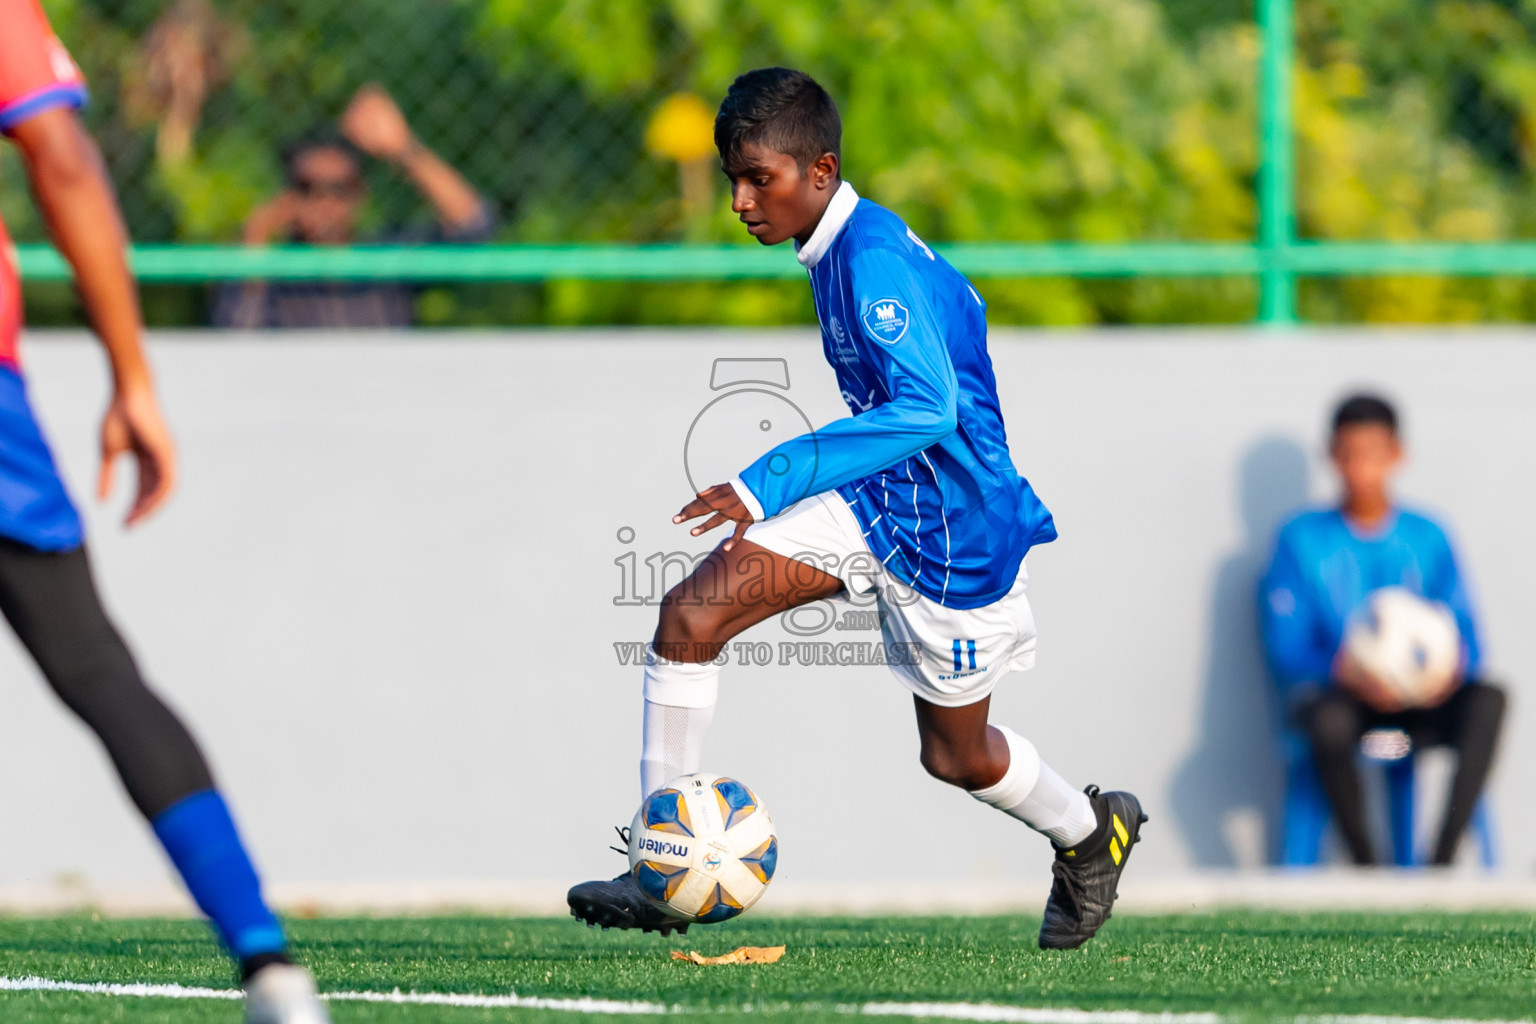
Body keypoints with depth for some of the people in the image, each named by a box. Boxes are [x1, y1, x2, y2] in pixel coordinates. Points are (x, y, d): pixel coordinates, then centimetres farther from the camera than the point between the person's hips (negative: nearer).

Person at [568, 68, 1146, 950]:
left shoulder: (875, 262, -25)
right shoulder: (847, 247, 4)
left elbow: (928, 408, -36)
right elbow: (953, 302, 22)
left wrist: (771, 483, -41)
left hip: (950, 528, -8)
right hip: (871, 505, 8)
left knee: (957, 756, 11)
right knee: (690, 612, -13)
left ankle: (1092, 833, 45)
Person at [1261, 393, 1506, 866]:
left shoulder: (1426, 538, 12)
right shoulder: (1302, 539, 4)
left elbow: (1465, 635, 9)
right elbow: (1287, 653, -3)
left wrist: (1454, 668, -17)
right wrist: (1347, 672, -24)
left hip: (1419, 703, 2)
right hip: (1334, 693, -2)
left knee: (1488, 699, -30)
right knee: (1330, 722, -39)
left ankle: (1442, 863, -32)